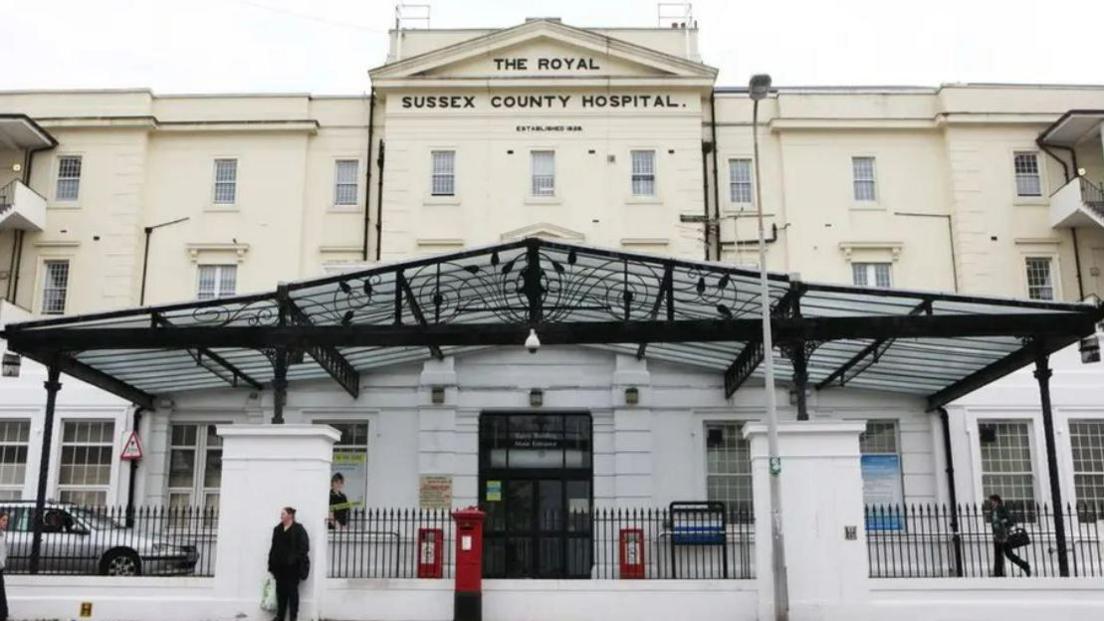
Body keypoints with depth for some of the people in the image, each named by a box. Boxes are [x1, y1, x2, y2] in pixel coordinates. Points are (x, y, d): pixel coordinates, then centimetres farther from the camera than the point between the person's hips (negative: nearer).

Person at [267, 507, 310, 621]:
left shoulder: (298, 529, -6)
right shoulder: (277, 529, 12)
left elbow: (303, 547, -11)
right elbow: (274, 547, 11)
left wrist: (297, 561, -18)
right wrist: (271, 564, 7)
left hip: (292, 566, -5)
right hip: (280, 566, 5)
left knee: (292, 591, 1)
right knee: (281, 591, 11)